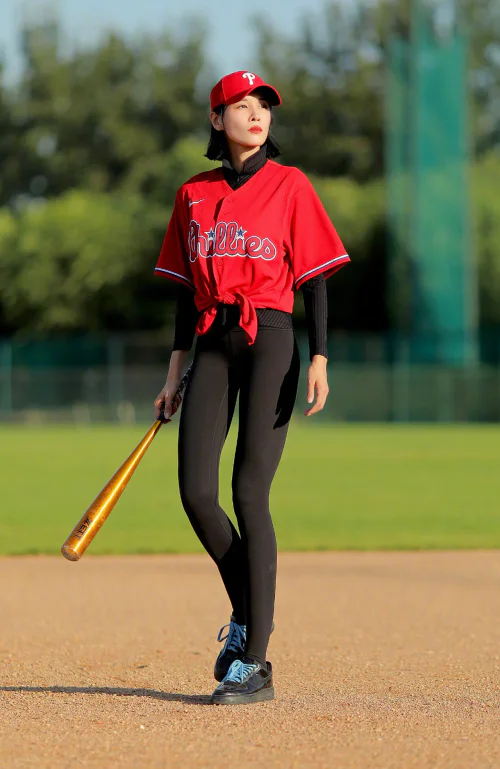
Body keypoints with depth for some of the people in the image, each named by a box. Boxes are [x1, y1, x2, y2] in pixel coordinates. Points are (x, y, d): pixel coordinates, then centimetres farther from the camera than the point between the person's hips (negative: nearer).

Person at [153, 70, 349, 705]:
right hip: (212, 343, 4)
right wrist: (175, 371, 12)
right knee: (196, 493, -8)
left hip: (269, 340, -4)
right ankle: (246, 612, 18)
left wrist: (319, 359, -10)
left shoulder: (289, 185, 2)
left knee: (249, 495, -9)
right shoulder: (194, 194, 14)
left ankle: (254, 663, -5)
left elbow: (313, 278, -1)